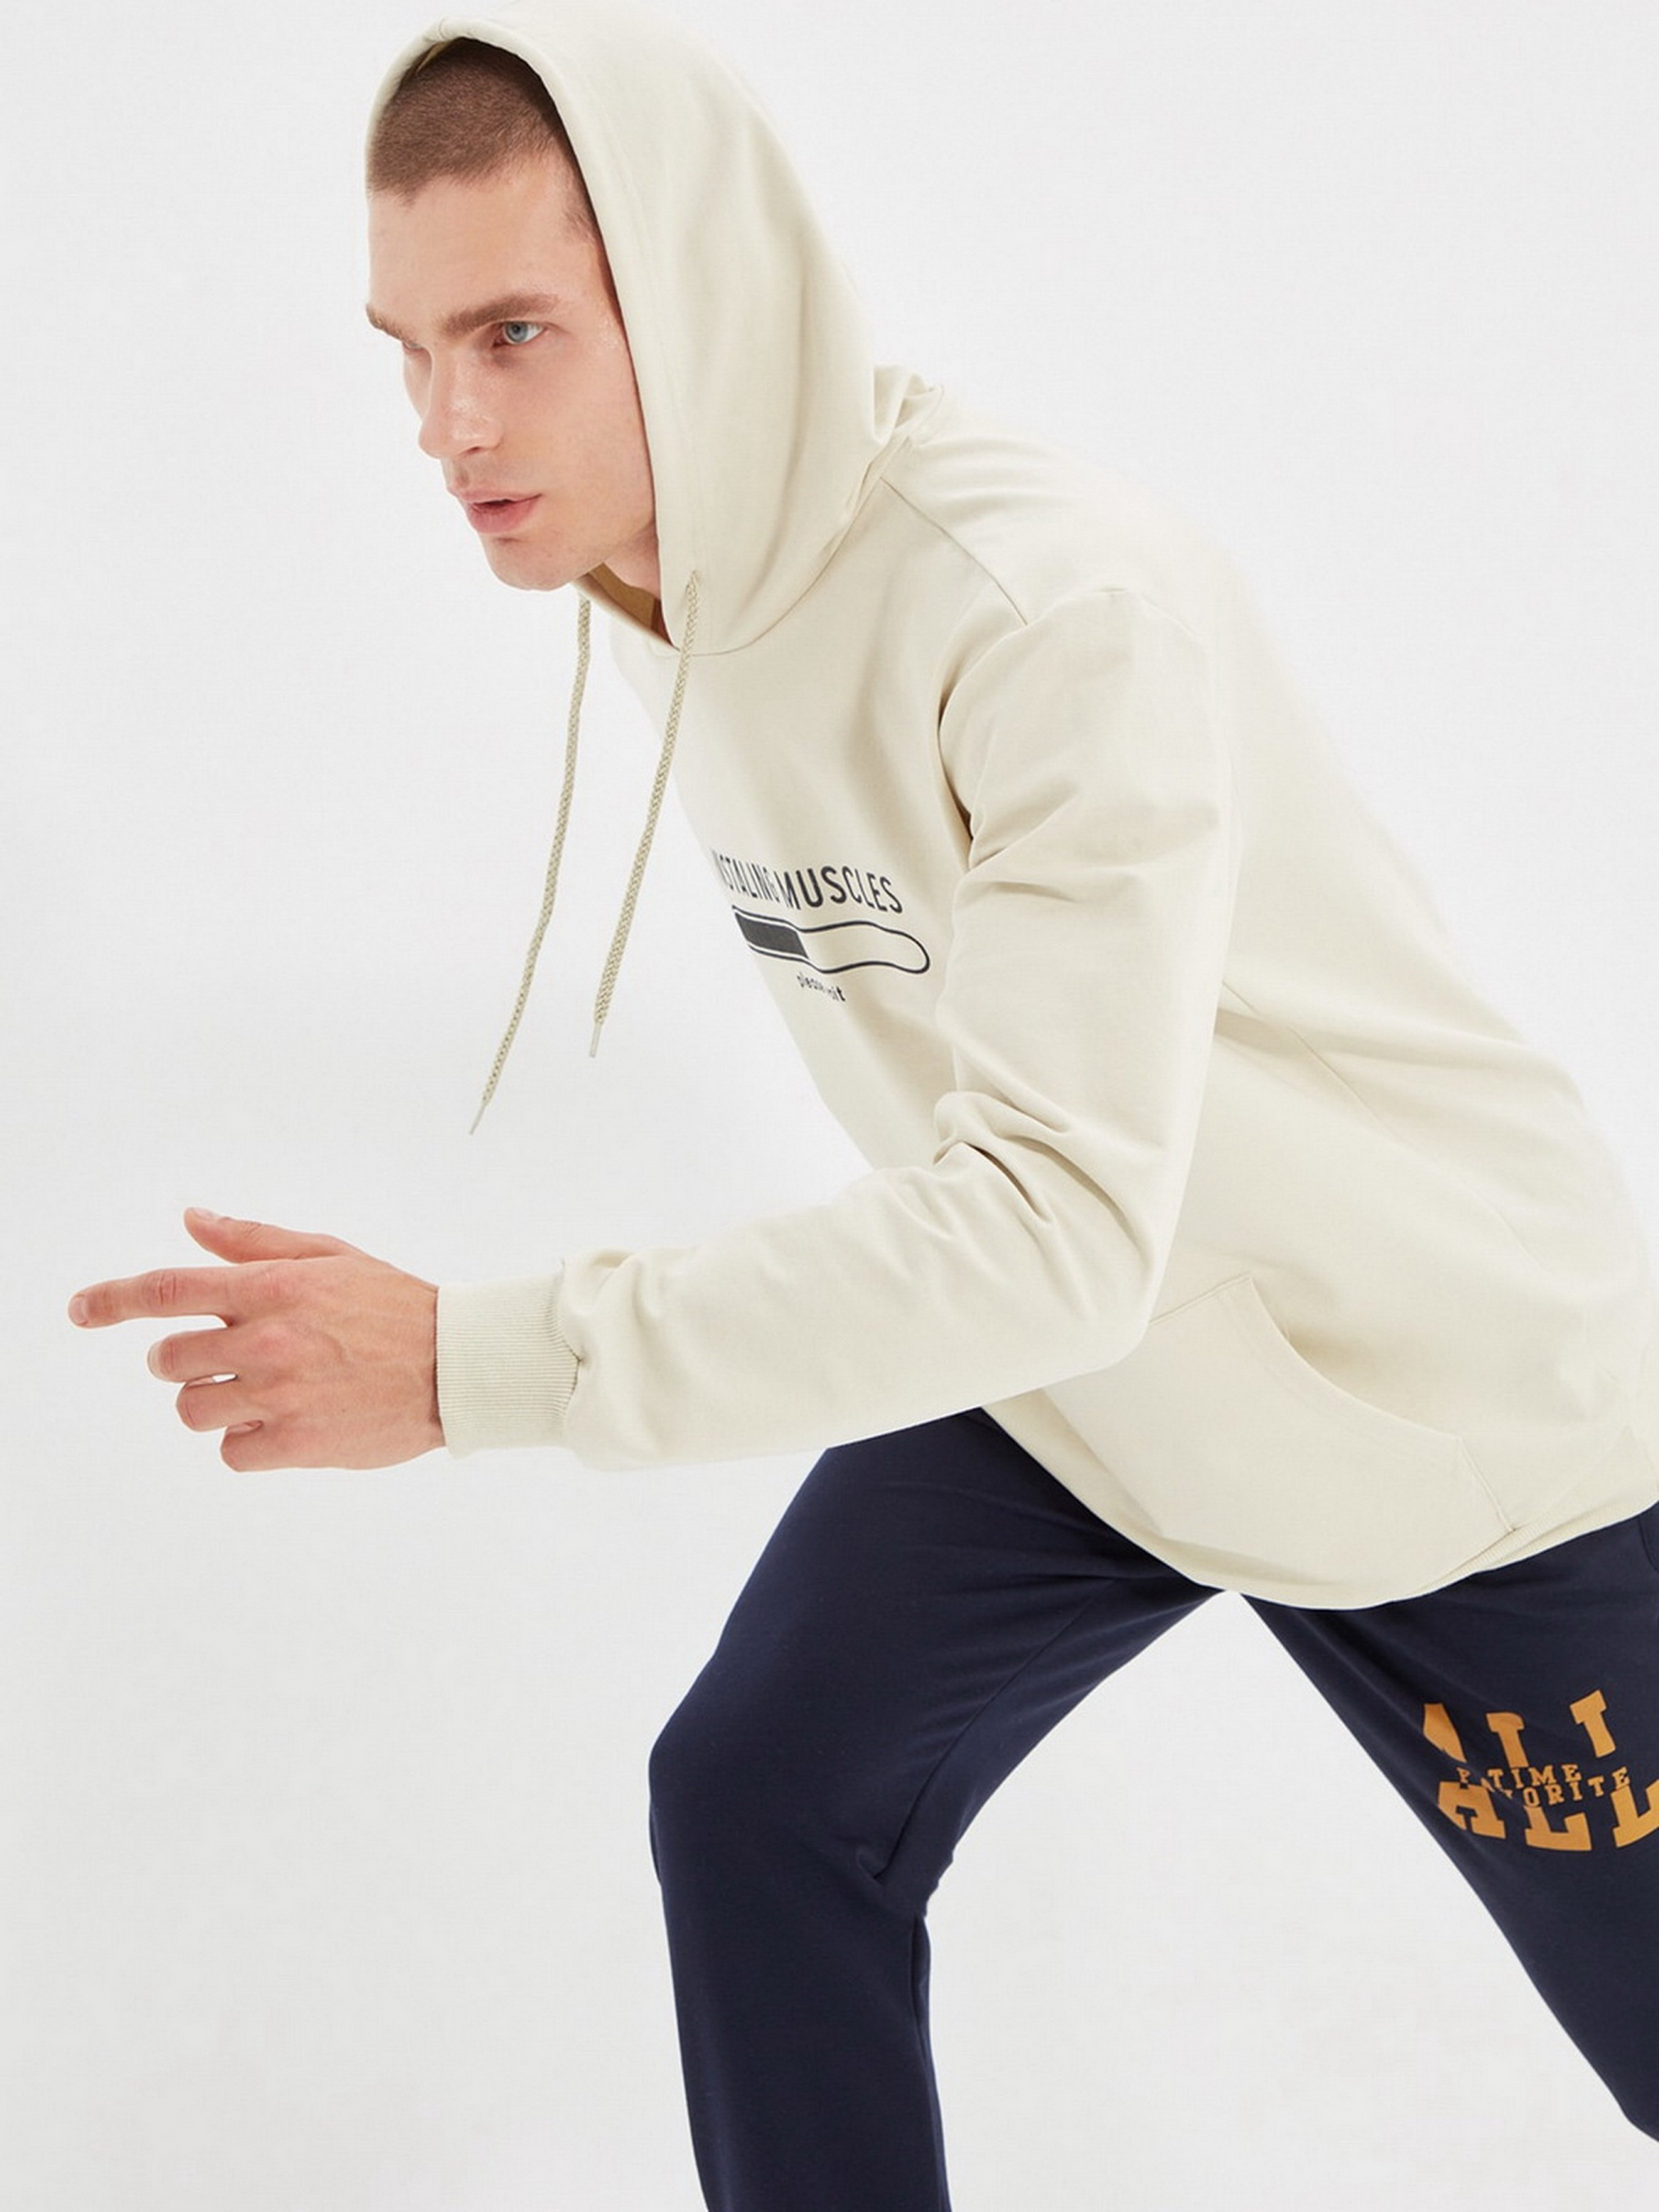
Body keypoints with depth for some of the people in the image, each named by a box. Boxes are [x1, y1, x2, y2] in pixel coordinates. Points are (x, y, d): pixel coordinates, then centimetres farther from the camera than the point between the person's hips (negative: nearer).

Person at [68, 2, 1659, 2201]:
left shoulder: (1058, 607, -34)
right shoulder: (659, 582, -7)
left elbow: (1067, 1224, -40)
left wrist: (466, 1362, -43)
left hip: (1449, 1399, -7)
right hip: (1048, 1360, 7)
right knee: (763, 1802, 4)